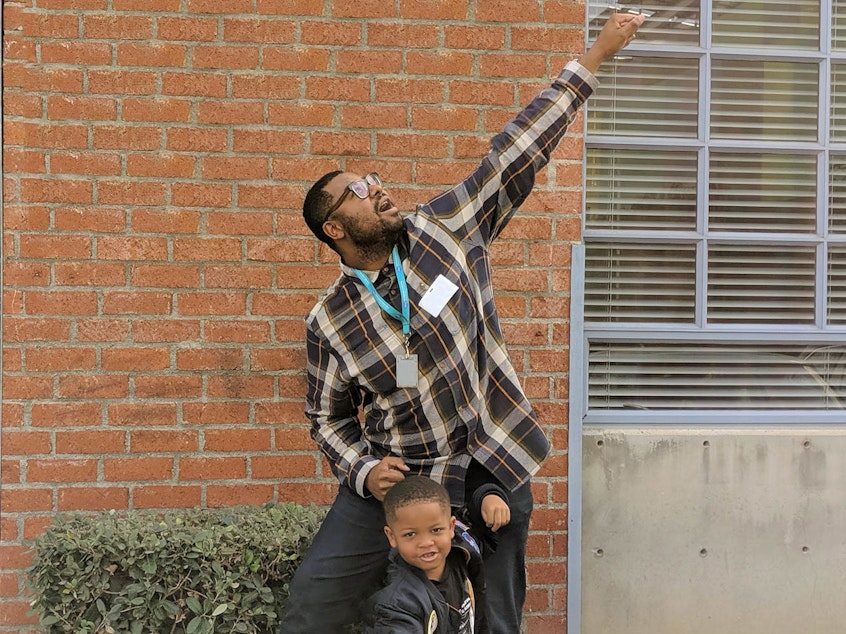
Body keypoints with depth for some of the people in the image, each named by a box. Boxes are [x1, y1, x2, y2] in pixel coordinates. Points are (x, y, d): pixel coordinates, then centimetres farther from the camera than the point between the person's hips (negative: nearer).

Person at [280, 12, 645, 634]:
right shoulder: (329, 322, -2)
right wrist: (362, 471, -11)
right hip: (395, 481, 0)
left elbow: (516, 153, -1)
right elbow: (329, 418, 9)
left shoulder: (443, 228, -1)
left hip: (494, 471, 1)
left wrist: (594, 57, -1)